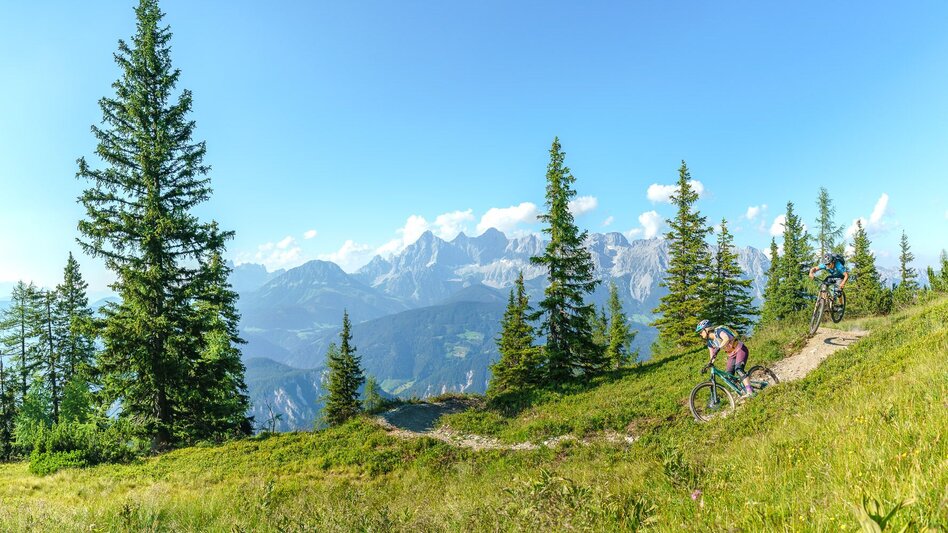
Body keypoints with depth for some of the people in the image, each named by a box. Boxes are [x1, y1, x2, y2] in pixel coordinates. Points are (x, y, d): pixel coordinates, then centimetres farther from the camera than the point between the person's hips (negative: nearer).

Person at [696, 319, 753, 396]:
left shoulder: (718, 331, -21)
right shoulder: (710, 342, 2)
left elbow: (726, 339, -42)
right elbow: (712, 356, 7)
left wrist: (718, 348, -53)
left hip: (740, 349, -8)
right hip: (731, 355, 8)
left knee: (738, 369, -30)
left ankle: (749, 390, -34)